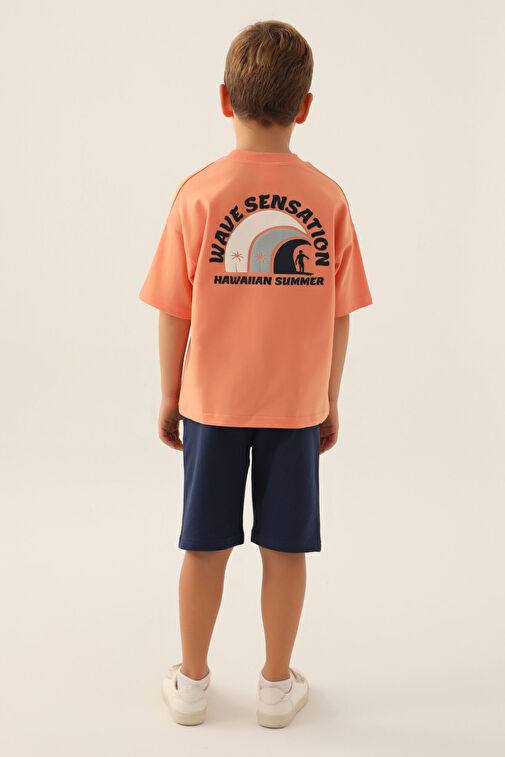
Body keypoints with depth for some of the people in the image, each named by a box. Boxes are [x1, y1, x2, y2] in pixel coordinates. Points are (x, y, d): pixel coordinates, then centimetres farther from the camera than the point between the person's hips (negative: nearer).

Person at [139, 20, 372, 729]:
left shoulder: (199, 192, -9)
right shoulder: (328, 198, -5)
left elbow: (174, 313, -6)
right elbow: (339, 318, -2)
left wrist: (170, 396, 7)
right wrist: (330, 403, 10)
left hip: (212, 402, 0)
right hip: (296, 404, 1)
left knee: (206, 545, 13)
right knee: (286, 547, 13)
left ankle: (192, 682, 30)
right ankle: (277, 684, 30)